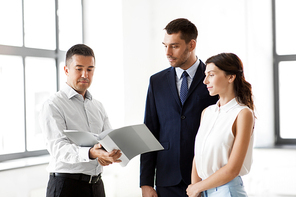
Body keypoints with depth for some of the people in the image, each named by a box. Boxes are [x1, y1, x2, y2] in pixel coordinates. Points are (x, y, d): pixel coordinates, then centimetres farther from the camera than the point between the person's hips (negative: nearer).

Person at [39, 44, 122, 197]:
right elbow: (57, 147, -20)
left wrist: (109, 155, -17)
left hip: (96, 184, 6)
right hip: (67, 184, -6)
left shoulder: (98, 107, 14)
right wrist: (91, 153, -36)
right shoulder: (53, 105, -8)